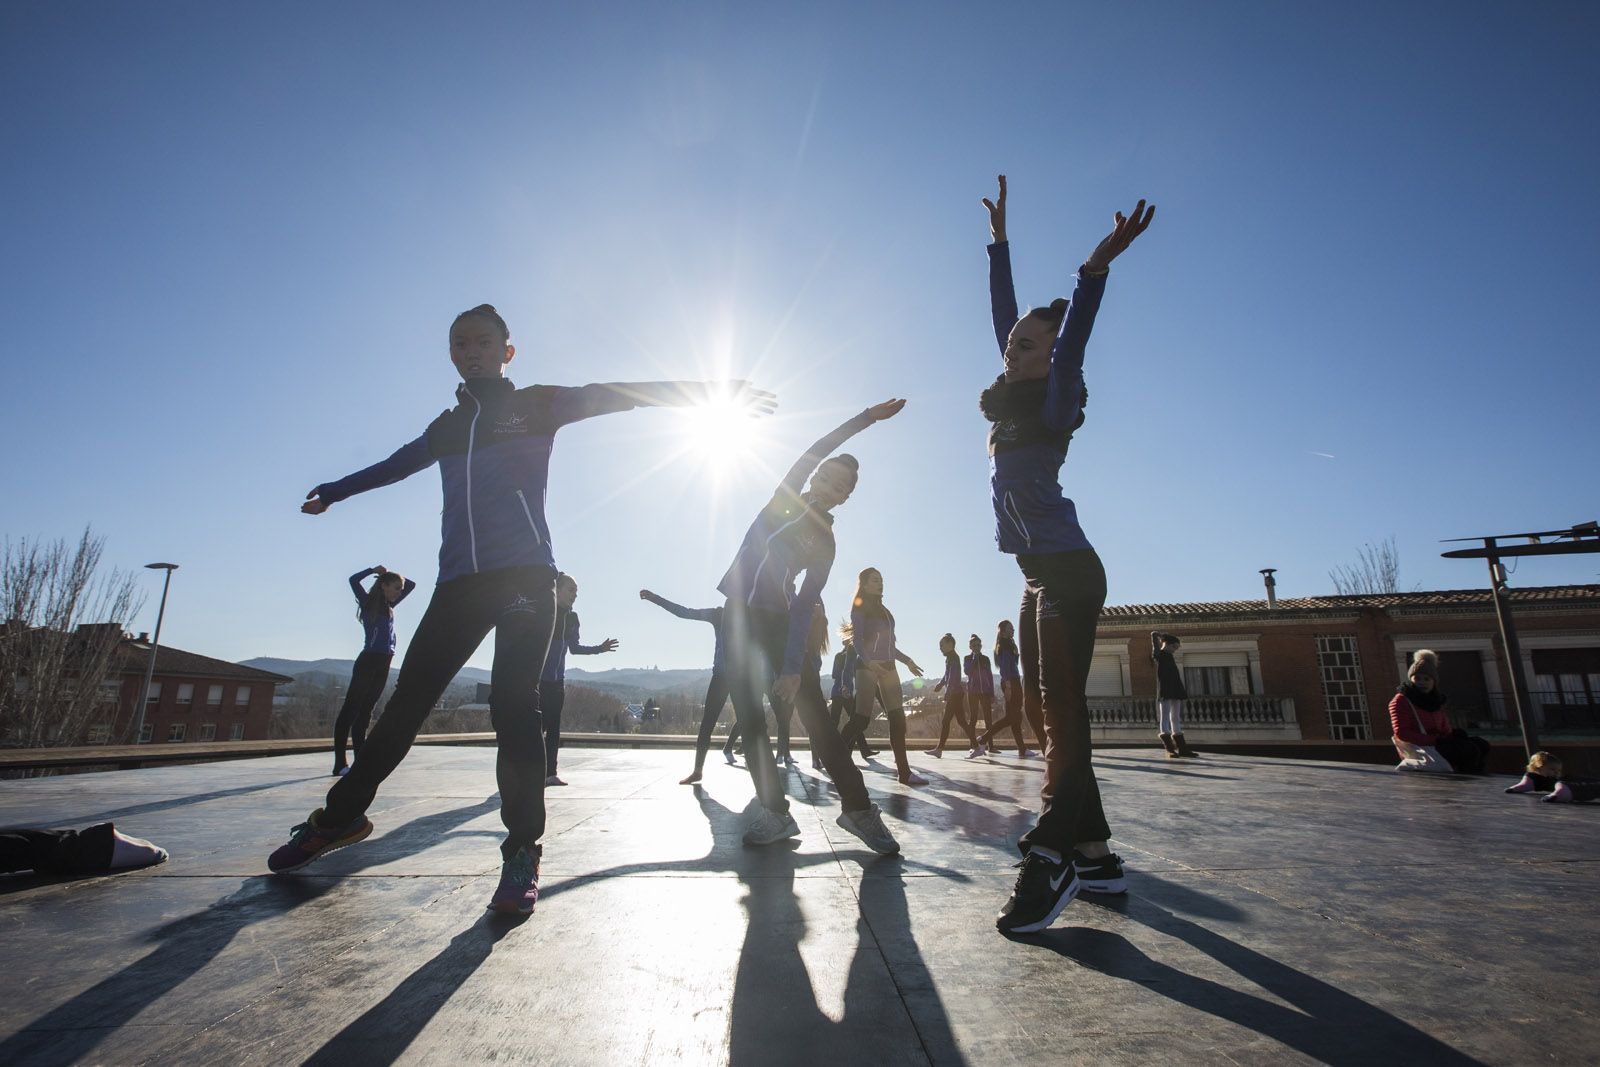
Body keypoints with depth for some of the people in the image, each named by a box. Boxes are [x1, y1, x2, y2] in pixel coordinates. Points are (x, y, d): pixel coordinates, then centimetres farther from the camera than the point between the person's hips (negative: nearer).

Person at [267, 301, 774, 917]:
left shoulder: (536, 405, 9)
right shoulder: (447, 427, 22)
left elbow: (616, 395, 1)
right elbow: (395, 465, 39)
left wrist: (710, 390, -6)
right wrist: (332, 492, 55)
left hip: (525, 576, -4)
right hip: (458, 582, 5)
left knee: (512, 706, -13)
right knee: (407, 701, 7)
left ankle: (522, 852, -4)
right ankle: (340, 818, 25)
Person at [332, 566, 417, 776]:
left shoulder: (389, 605, 17)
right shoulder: (368, 602, 0)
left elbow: (411, 585, 25)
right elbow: (353, 580, -16)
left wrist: (392, 575, 13)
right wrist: (374, 570, -4)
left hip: (384, 664, 7)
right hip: (368, 661, -7)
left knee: (364, 712, 8)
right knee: (350, 709, -7)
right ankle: (340, 763, -9)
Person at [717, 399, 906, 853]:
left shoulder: (824, 543, 0)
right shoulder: (786, 496, 9)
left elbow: (804, 604, -9)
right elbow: (816, 450, 0)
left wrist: (793, 666, -19)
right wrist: (868, 416, 2)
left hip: (776, 619, -3)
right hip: (739, 615, 3)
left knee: (813, 709, -12)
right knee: (749, 717, -1)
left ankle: (857, 806, -5)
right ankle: (775, 813, 4)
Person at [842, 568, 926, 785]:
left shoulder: (883, 610, 21)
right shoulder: (859, 607, 0)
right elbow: (857, 639, -12)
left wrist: (907, 660, 21)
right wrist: (868, 661, -28)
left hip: (887, 667, 7)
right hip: (868, 666, -7)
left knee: (898, 717, 0)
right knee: (862, 717, -13)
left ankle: (904, 771, 0)